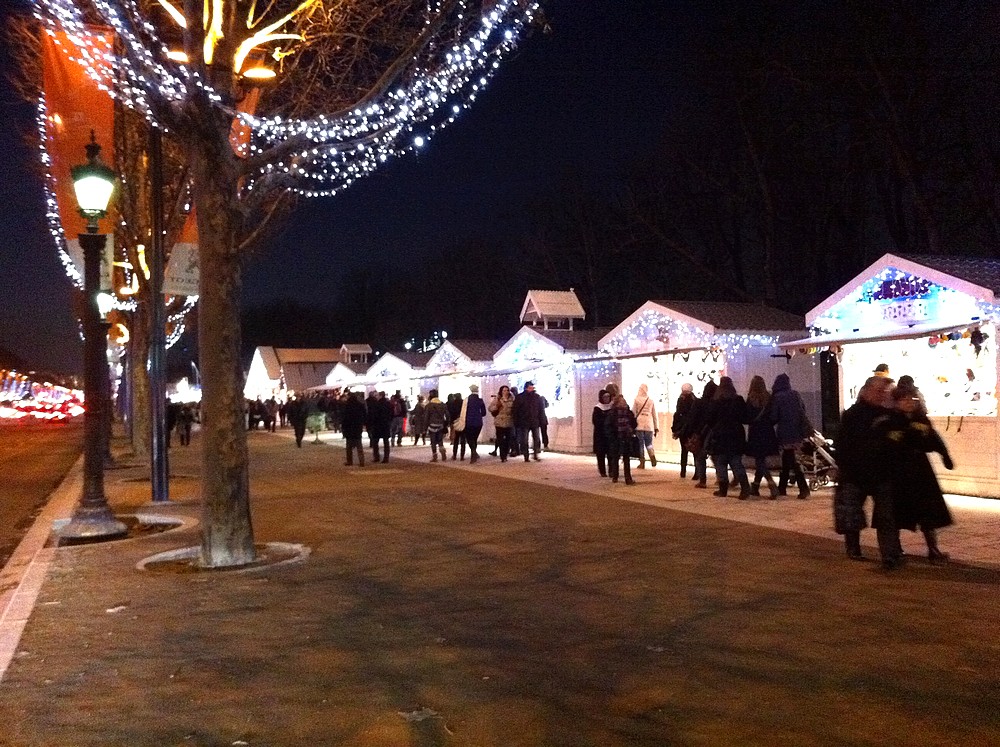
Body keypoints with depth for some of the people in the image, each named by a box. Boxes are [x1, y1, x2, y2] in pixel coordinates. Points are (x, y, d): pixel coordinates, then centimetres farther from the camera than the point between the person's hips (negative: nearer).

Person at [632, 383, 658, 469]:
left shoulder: (636, 400, -2)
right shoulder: (651, 401, 5)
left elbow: (633, 413, -1)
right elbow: (654, 415, 10)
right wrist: (656, 428, 15)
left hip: (639, 424, -2)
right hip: (649, 425, 2)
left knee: (640, 443, 4)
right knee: (649, 443, 12)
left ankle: (642, 462, 2)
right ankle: (652, 456, -14)